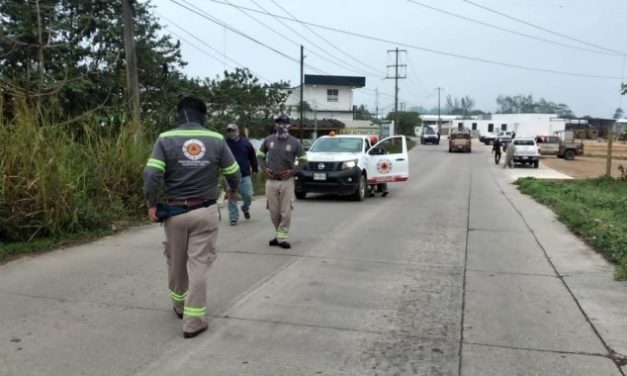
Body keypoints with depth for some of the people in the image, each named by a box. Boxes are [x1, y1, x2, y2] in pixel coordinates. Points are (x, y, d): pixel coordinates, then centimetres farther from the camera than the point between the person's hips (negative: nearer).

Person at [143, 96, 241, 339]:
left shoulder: (166, 139, -5)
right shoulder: (216, 139, -2)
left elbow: (151, 176, -13)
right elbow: (233, 172, 5)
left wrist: (151, 205, 1)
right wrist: (233, 190, 26)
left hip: (175, 211, 1)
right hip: (205, 212, -1)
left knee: (176, 262, 19)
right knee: (199, 265, 4)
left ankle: (180, 306, 39)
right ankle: (193, 321, 6)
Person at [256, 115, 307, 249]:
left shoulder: (294, 142, -1)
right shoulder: (268, 140, 4)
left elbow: (303, 159, 6)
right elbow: (260, 155, 16)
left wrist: (293, 171, -6)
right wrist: (264, 168, 0)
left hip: (287, 181, -2)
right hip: (271, 181, 2)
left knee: (286, 211, -3)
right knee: (273, 211, 7)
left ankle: (282, 237, 6)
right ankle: (279, 234, 25)